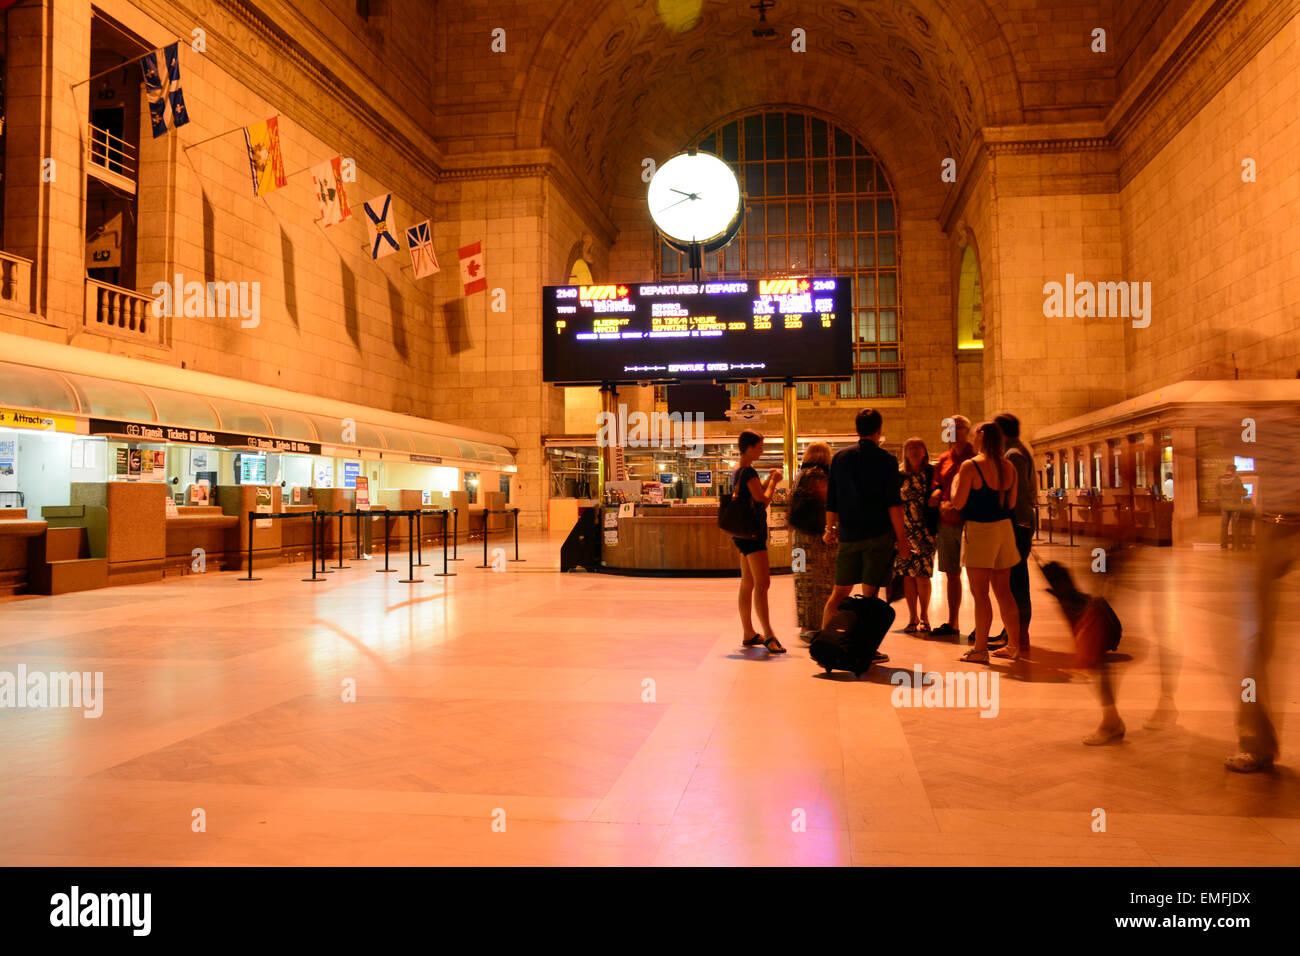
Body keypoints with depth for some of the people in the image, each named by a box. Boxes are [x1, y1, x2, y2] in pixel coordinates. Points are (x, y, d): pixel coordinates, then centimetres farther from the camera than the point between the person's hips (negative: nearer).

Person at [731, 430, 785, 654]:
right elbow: (763, 500, -16)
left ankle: (748, 634, 17)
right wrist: (773, 481, -2)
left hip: (743, 533, 11)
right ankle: (768, 635, -19)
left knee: (747, 584, 12)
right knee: (762, 583, -15)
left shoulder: (737, 471, 17)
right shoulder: (749, 472, -14)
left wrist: (769, 479, 16)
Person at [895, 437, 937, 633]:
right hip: (904, 529, 2)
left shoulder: (931, 473, 3)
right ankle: (913, 618, 14)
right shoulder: (900, 475, 9)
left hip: (925, 530, -2)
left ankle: (924, 616, 11)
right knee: (908, 574, 3)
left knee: (922, 574, -5)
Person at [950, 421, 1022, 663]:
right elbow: (1011, 503, 12)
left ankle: (980, 649, -2)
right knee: (1003, 591, 14)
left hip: (979, 529, -7)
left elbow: (958, 503, -13)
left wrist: (955, 480, 3)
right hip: (1004, 527, 7)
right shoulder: (1009, 467, 8)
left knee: (979, 593, -4)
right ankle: (1014, 645, 19)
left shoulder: (970, 466, -12)